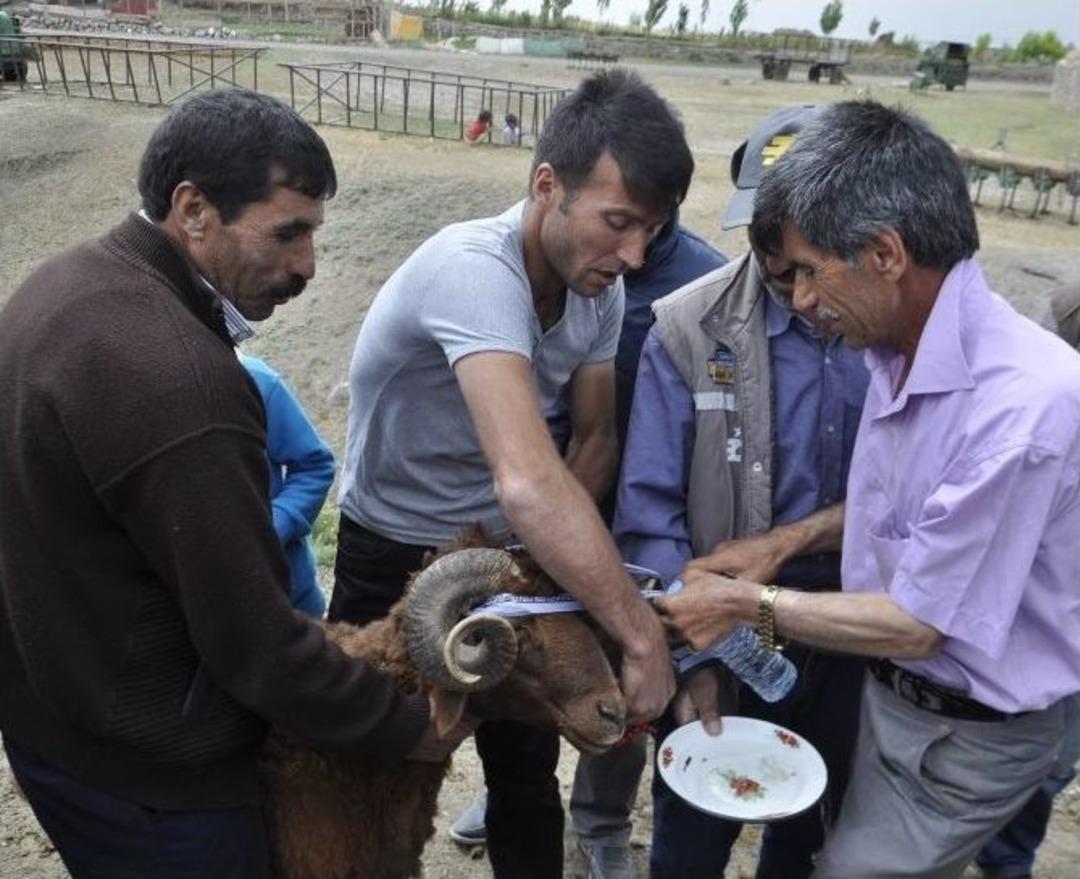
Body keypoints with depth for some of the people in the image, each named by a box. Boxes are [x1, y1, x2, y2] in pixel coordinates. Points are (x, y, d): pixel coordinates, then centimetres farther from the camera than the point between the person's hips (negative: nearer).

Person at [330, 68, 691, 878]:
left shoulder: (601, 287, -10)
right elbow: (529, 483, -45)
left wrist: (546, 561, -11)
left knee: (528, 769, 16)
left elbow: (595, 440, 1)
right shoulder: (473, 269, -34)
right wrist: (641, 635, -41)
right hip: (397, 559, -5)